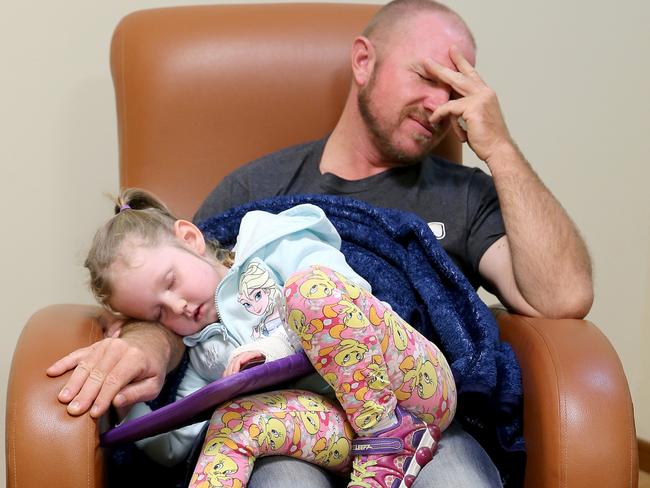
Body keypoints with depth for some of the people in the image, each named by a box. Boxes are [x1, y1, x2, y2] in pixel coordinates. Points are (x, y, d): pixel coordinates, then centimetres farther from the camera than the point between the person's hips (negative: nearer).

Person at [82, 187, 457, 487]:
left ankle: (389, 443, -20)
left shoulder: (272, 250, 7)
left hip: (414, 381, -5)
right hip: (351, 424, 5)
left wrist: (284, 341, -14)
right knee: (233, 421, -21)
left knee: (311, 286, -27)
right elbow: (175, 448, 16)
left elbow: (353, 290, -7)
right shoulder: (203, 355, 21)